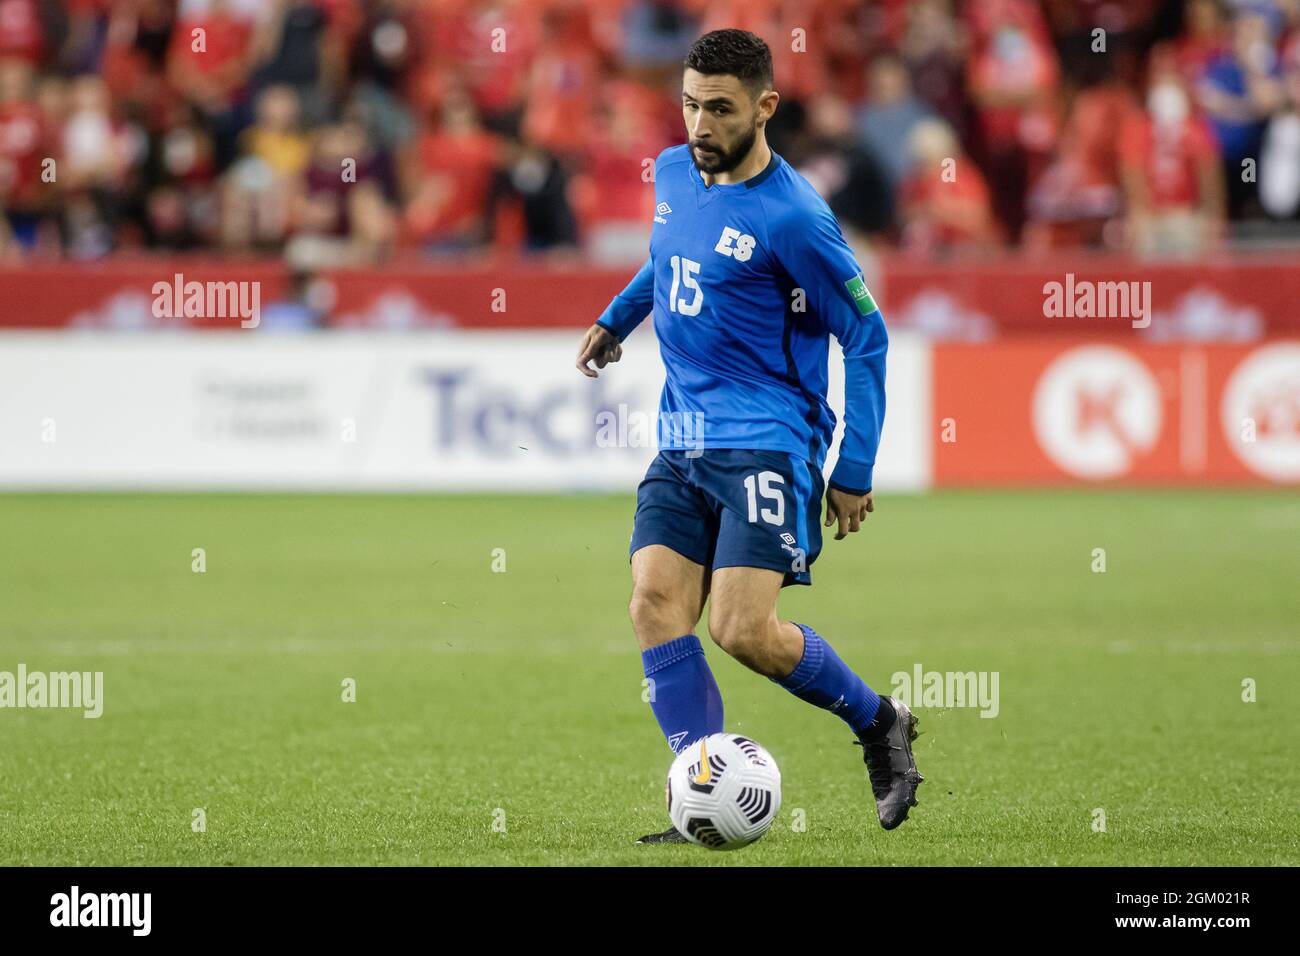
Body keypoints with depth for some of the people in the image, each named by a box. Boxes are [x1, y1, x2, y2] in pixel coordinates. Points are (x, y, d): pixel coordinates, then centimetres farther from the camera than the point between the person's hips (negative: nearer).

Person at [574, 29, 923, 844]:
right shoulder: (673, 174, 7)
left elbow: (865, 335, -9)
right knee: (656, 602, -10)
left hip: (767, 446, -7)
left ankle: (878, 722, 10)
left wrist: (856, 472, -9)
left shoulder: (791, 216, -15)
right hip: (682, 442, 7)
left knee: (744, 631, -16)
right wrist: (618, 318, 39)